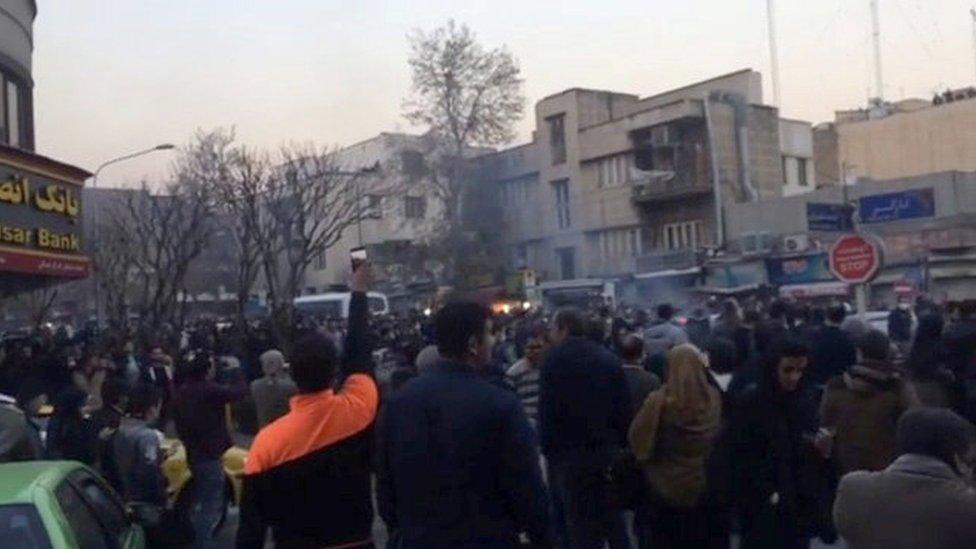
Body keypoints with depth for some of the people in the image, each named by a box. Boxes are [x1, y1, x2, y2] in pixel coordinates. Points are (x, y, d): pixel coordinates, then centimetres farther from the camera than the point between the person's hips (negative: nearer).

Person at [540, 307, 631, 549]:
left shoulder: (555, 359, -9)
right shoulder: (608, 357, 6)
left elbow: (547, 410, -13)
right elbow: (624, 407, 6)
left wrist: (548, 449, -6)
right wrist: (622, 444, 12)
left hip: (570, 453, -5)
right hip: (609, 449, 5)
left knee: (581, 523, 3)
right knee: (613, 517, 17)